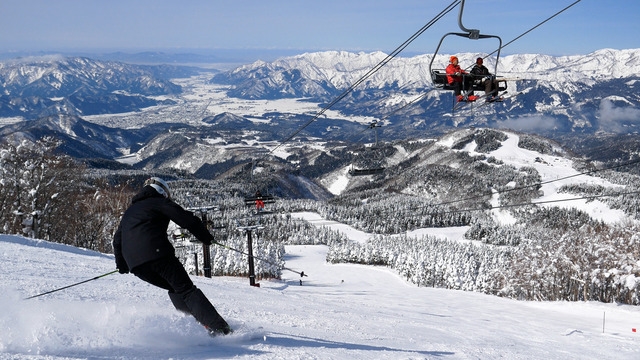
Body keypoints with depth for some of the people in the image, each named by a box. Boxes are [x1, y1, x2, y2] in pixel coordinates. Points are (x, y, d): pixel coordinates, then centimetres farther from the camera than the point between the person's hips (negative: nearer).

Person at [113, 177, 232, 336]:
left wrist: (121, 264, 48)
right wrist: (206, 237, 12)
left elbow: (117, 240, 37)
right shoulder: (159, 202, 13)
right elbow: (186, 219, 3)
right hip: (157, 253, -6)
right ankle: (219, 327, -17)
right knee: (186, 290, -7)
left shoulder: (129, 211, 33)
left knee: (175, 289, 22)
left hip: (134, 263, 6)